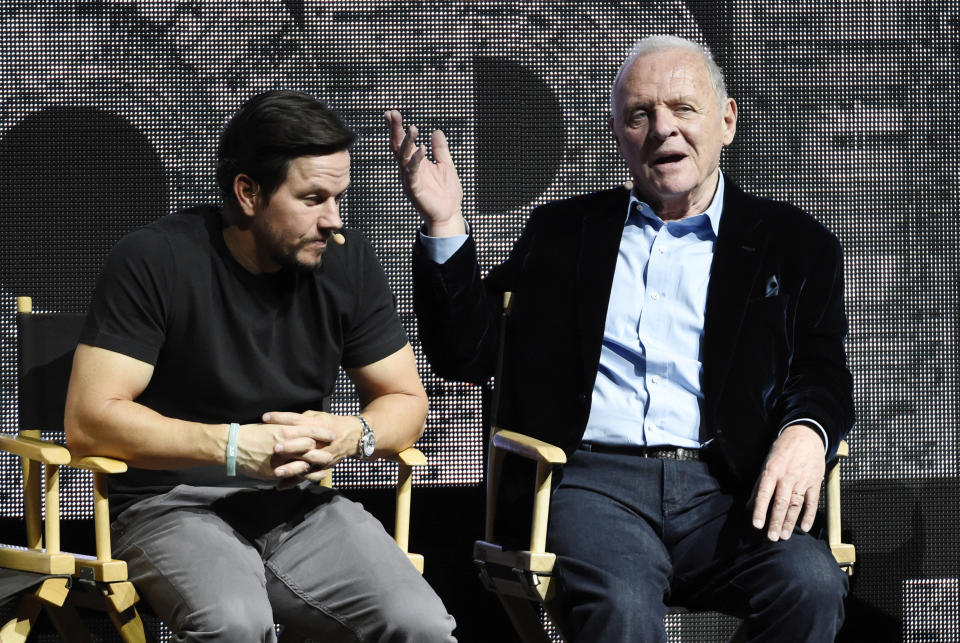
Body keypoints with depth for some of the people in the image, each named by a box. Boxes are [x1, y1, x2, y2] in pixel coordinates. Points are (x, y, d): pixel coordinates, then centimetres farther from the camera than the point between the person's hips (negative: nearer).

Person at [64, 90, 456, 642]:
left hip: (297, 504, 4)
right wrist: (236, 445, -21)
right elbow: (88, 420, -14)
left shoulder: (346, 259, 3)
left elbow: (406, 400, 11)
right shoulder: (155, 261, -10)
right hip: (174, 505, -3)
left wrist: (354, 435, -13)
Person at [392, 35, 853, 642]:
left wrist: (805, 432, -15)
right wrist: (444, 226, 4)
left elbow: (822, 374, 9)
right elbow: (467, 353, 18)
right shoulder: (563, 233, 21)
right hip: (594, 479, -1)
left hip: (724, 494, 1)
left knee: (810, 584, -31)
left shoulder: (795, 245, 17)